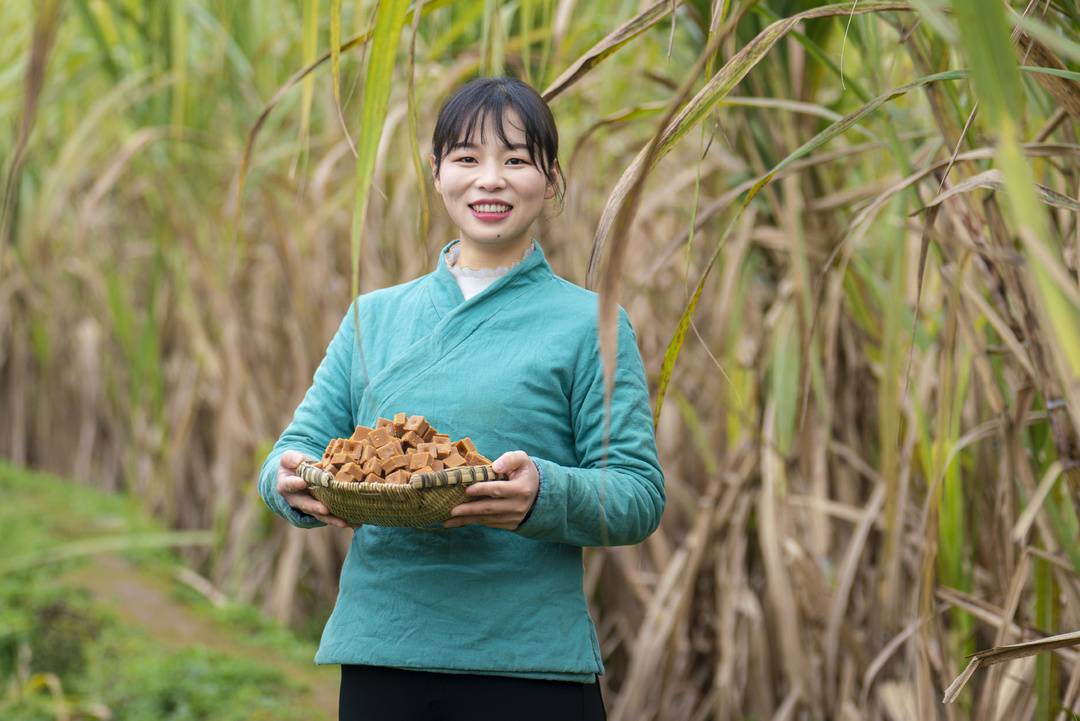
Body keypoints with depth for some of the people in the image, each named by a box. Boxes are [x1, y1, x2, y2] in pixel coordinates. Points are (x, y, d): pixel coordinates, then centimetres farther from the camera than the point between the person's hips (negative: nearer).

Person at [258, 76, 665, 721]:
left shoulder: (589, 324, 2)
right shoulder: (374, 316, 14)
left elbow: (640, 498, -4)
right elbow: (295, 450, 11)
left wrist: (544, 496, -24)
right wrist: (296, 484, -12)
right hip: (380, 655, 3)